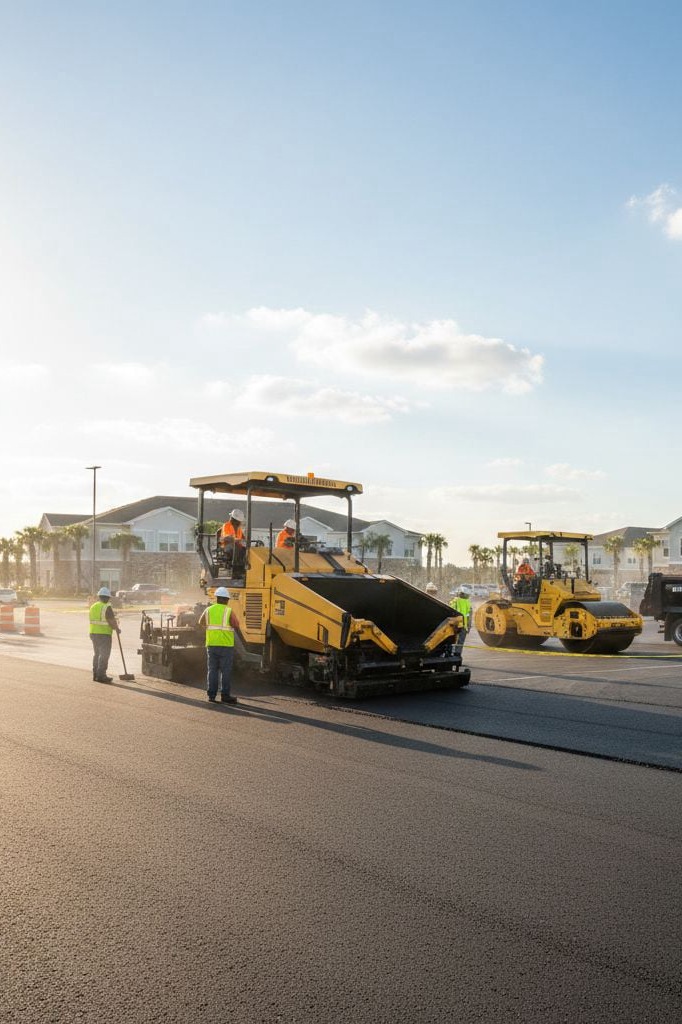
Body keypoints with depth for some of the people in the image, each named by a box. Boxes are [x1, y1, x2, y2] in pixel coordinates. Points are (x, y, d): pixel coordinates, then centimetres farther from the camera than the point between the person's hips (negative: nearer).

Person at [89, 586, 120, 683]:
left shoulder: (93, 606, 10)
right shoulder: (107, 607, -14)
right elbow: (112, 622, -17)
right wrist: (117, 629, 2)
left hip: (93, 633, 8)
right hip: (104, 634, -8)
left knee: (96, 654, 17)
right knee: (104, 655, -2)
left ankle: (95, 675, 20)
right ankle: (101, 676, -3)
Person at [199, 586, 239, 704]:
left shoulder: (208, 610, 4)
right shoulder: (229, 611, -8)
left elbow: (201, 622, 18)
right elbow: (236, 624, -14)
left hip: (211, 644, 4)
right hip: (226, 645, -3)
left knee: (212, 670, 10)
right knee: (225, 671, 2)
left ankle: (211, 695, 12)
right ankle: (225, 695, 3)